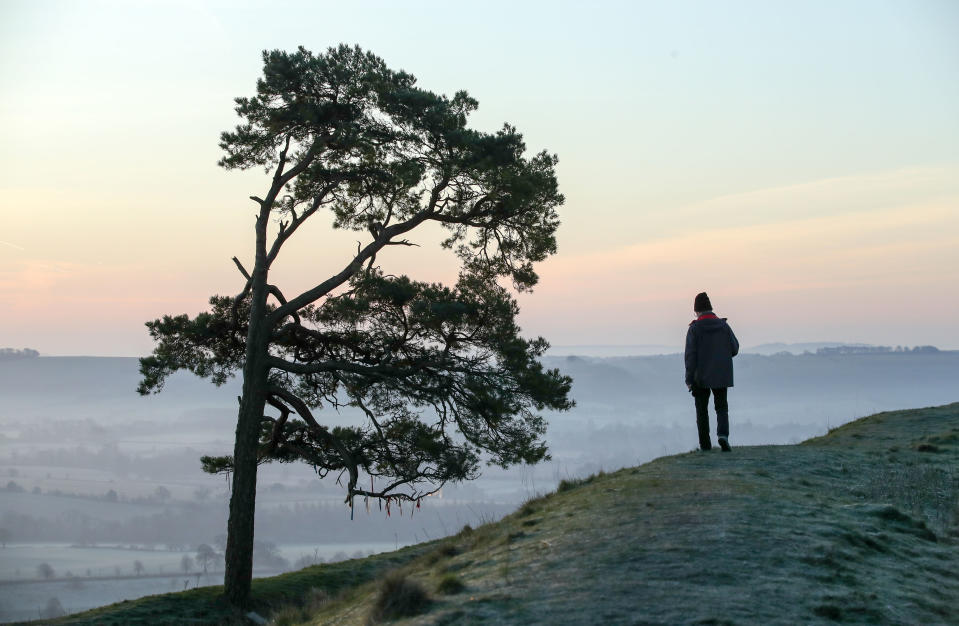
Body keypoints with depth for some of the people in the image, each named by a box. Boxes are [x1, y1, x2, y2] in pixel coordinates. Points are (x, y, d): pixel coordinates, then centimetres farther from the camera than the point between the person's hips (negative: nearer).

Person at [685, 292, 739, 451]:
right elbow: (735, 349, 4)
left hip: (701, 378, -2)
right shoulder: (723, 326, 0)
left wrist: (689, 379, -9)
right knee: (722, 407, 11)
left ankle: (705, 443, 10)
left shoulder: (694, 329, -9)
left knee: (702, 410, 10)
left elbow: (690, 355, -12)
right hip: (721, 376, 2)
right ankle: (723, 434, -13)